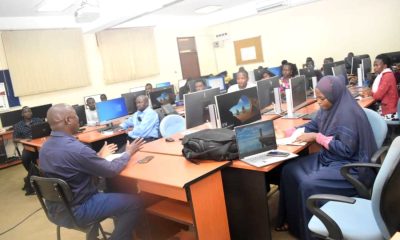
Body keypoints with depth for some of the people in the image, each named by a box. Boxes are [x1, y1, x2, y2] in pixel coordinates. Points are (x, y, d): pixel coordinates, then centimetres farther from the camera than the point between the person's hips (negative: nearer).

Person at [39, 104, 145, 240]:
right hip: (75, 212, -9)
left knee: (108, 191, 29)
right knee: (134, 203, -4)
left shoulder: (45, 147, -1)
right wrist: (129, 153, -2)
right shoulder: (75, 148, -29)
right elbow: (111, 171, -18)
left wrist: (99, 156, 22)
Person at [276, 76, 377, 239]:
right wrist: (292, 131, 0)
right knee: (289, 170, -3)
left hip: (348, 166, -9)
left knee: (308, 184, -27)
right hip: (328, 158, 9)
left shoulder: (348, 114, -24)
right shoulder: (329, 108, 3)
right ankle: (291, 219, 8)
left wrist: (317, 137, -22)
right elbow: (313, 125, 18)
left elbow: (346, 149, -27)